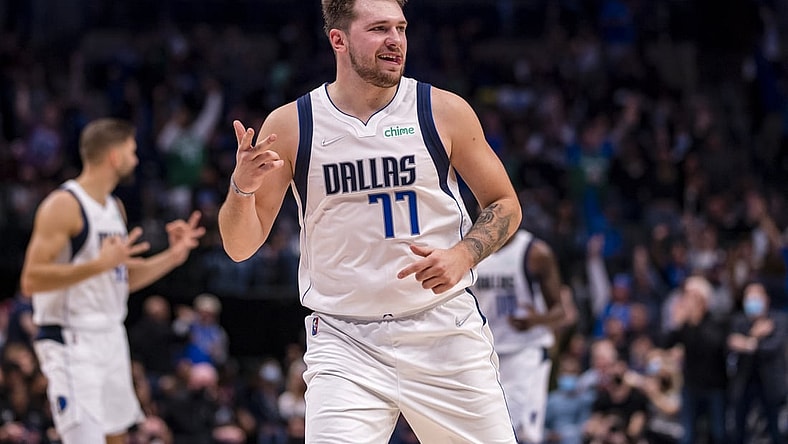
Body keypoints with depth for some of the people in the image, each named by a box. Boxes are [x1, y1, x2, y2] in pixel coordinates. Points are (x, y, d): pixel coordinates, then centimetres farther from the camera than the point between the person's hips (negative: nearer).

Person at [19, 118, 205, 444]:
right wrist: (101, 264, -28)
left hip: (111, 338, 9)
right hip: (71, 341, -9)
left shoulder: (115, 207, 14)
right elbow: (31, 280, -21)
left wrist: (173, 256, 11)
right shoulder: (63, 205, -15)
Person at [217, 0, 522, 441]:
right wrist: (242, 187, -19)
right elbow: (240, 247, 2)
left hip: (445, 330, 1)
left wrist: (463, 255, -12)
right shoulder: (290, 126, -2)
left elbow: (505, 205, 8)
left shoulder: (445, 111, -1)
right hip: (344, 341, -1)